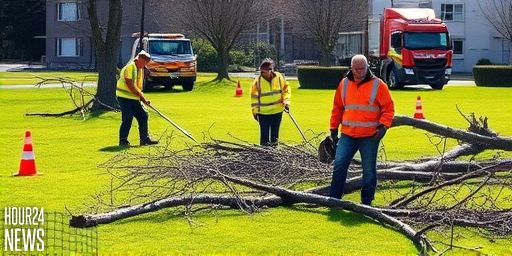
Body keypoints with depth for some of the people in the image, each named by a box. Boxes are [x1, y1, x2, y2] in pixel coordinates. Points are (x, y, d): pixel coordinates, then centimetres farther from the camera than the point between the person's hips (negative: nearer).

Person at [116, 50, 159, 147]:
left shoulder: (140, 69, 14)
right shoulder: (130, 67, -15)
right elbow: (130, 85, -21)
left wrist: (142, 98, 2)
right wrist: (141, 96, -15)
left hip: (134, 98, 9)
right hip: (125, 97, -9)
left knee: (143, 116, 7)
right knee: (127, 119, -11)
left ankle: (144, 138, 15)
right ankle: (123, 141, -2)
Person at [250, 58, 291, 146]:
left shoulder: (280, 77, -6)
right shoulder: (258, 81, -11)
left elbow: (286, 90, 7)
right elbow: (254, 96, -2)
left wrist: (286, 101, -5)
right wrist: (255, 111, -1)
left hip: (277, 110, 2)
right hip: (263, 112, -2)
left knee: (275, 133, 12)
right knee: (264, 133, -2)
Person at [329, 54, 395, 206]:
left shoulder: (378, 85, -3)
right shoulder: (344, 84, 8)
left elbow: (388, 107, -2)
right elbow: (337, 108, 16)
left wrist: (384, 125, -13)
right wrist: (334, 128, 14)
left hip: (370, 136, -2)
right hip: (347, 135, 3)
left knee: (369, 170, 4)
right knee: (339, 164, -4)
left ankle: (367, 201, 15)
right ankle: (334, 199, 5)